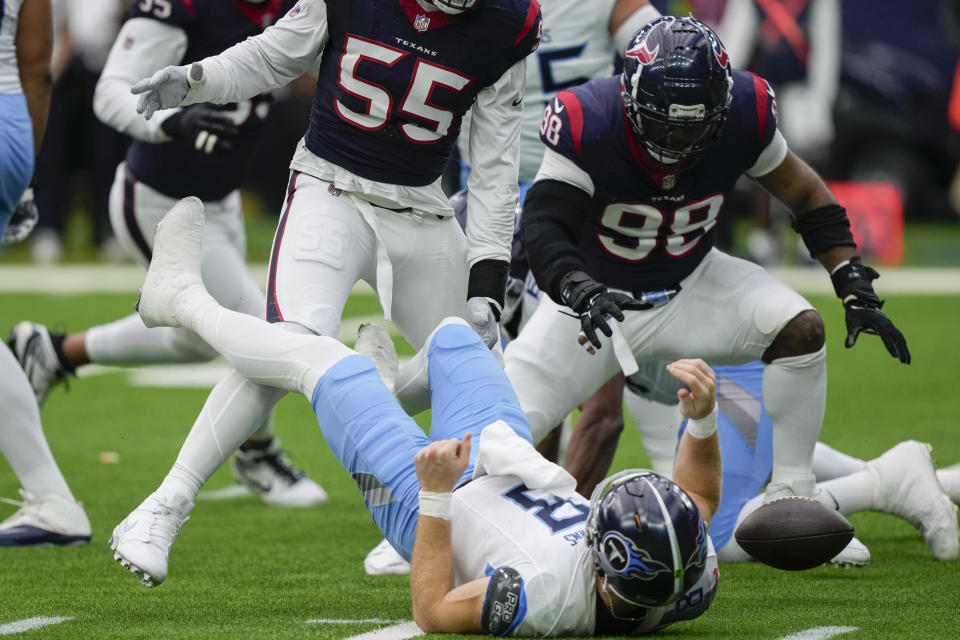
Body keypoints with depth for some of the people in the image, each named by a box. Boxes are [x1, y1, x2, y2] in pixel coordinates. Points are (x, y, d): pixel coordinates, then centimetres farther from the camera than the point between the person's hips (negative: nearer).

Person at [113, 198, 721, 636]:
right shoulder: (692, 580, -34)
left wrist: (437, 495, -32)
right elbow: (701, 497, -10)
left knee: (322, 361, 6)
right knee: (448, 333, 22)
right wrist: (704, 420, -24)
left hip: (434, 509, -5)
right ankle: (382, 391, 61)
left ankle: (184, 299, 35)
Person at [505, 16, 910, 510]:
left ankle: (791, 495, -12)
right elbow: (543, 226, -30)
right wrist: (581, 293, -49)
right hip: (597, 296, -2)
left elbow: (807, 198, -4)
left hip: (691, 284, 2)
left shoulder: (743, 111, -19)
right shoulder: (587, 122, -28)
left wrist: (856, 289, -10)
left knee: (799, 327, -24)